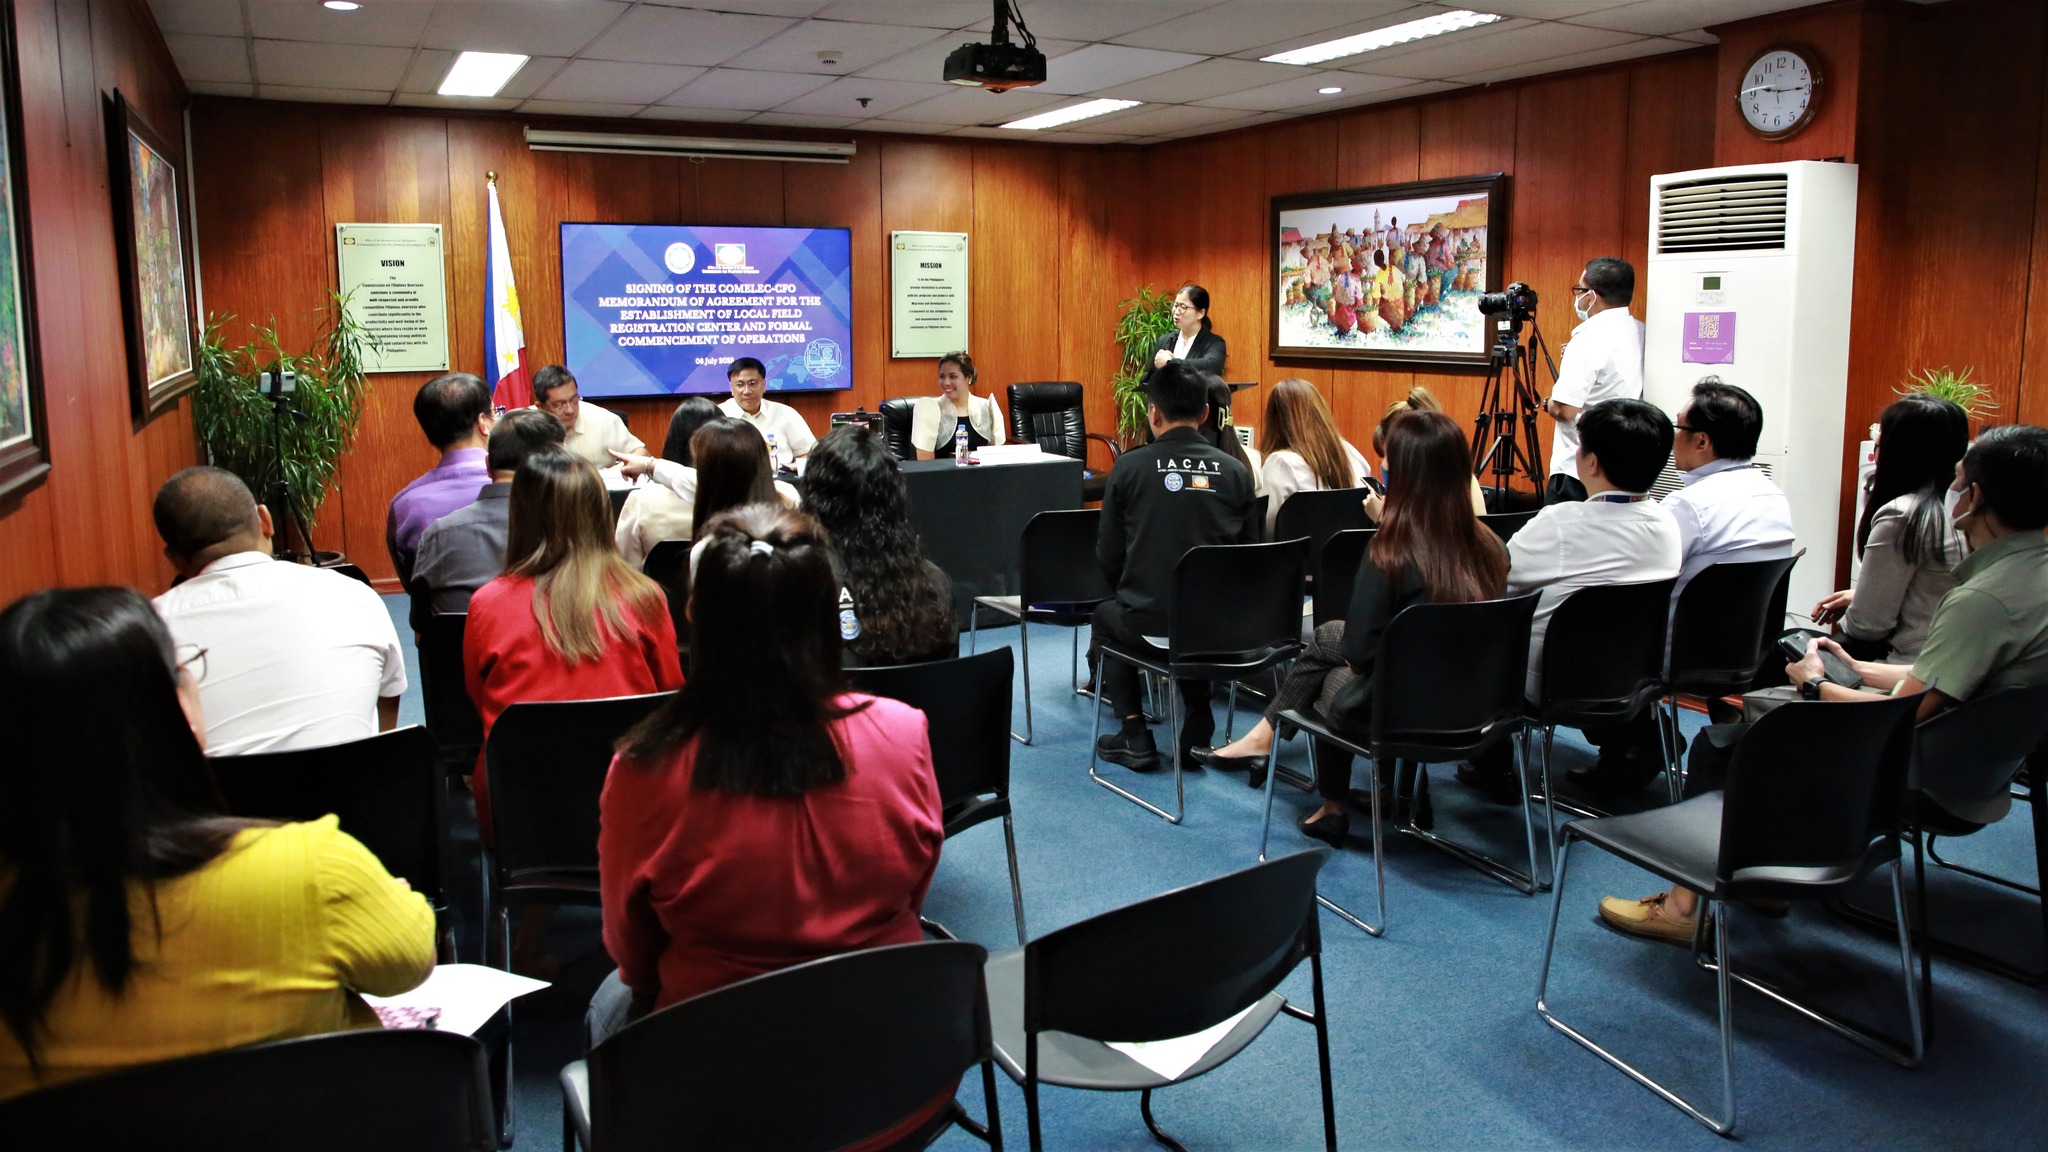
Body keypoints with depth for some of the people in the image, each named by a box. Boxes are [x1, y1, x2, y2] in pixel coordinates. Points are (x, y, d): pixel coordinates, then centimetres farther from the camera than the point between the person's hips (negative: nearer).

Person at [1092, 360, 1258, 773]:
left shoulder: (1129, 467, -7)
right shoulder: (1235, 471, -1)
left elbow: (1108, 556, 0)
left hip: (1151, 625, -3)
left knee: (1106, 614, 30)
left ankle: (1135, 734, 21)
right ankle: (1199, 730, 28)